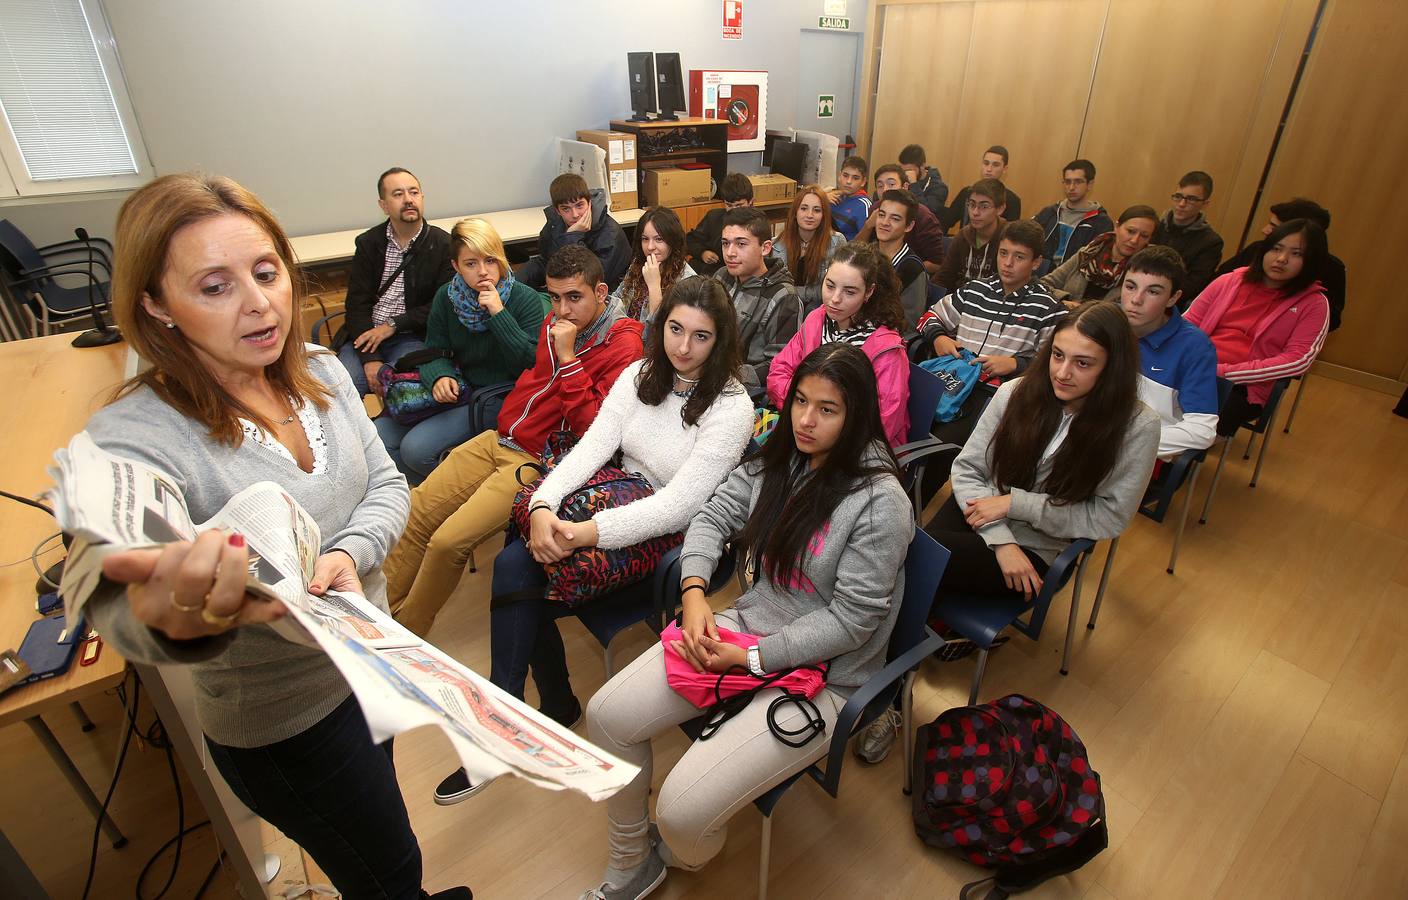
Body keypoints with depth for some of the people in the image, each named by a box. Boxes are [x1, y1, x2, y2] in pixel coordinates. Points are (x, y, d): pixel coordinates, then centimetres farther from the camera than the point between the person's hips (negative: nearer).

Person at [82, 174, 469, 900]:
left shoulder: (322, 372, -8)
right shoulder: (134, 437, -26)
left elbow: (386, 484, -4)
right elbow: (119, 609, -41)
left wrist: (348, 554, -24)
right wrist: (178, 621, -64)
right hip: (290, 729, -6)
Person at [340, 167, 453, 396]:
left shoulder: (443, 245, 0)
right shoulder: (368, 242, 8)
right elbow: (357, 302, 1)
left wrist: (393, 324, -11)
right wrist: (370, 358, -14)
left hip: (413, 337, -2)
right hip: (367, 334, 3)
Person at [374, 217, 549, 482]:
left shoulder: (527, 300, -12)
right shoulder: (446, 297, 3)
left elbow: (532, 364, -20)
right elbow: (435, 352, 7)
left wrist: (499, 313, -25)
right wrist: (440, 377, -17)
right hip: (460, 389, 6)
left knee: (416, 448, -20)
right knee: (378, 436, -4)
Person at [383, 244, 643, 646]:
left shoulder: (623, 345, -14)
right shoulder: (554, 323, 10)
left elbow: (592, 429, -21)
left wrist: (568, 358, -23)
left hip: (538, 459, -8)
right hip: (499, 439, 8)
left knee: (448, 543, -17)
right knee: (412, 516, 3)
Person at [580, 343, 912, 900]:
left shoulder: (880, 502, -20)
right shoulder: (777, 461, 1)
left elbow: (850, 620, -19)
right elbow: (712, 518, 6)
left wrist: (749, 658, -19)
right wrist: (694, 593, -11)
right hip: (749, 624, 7)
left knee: (683, 811, -18)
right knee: (606, 716, -4)